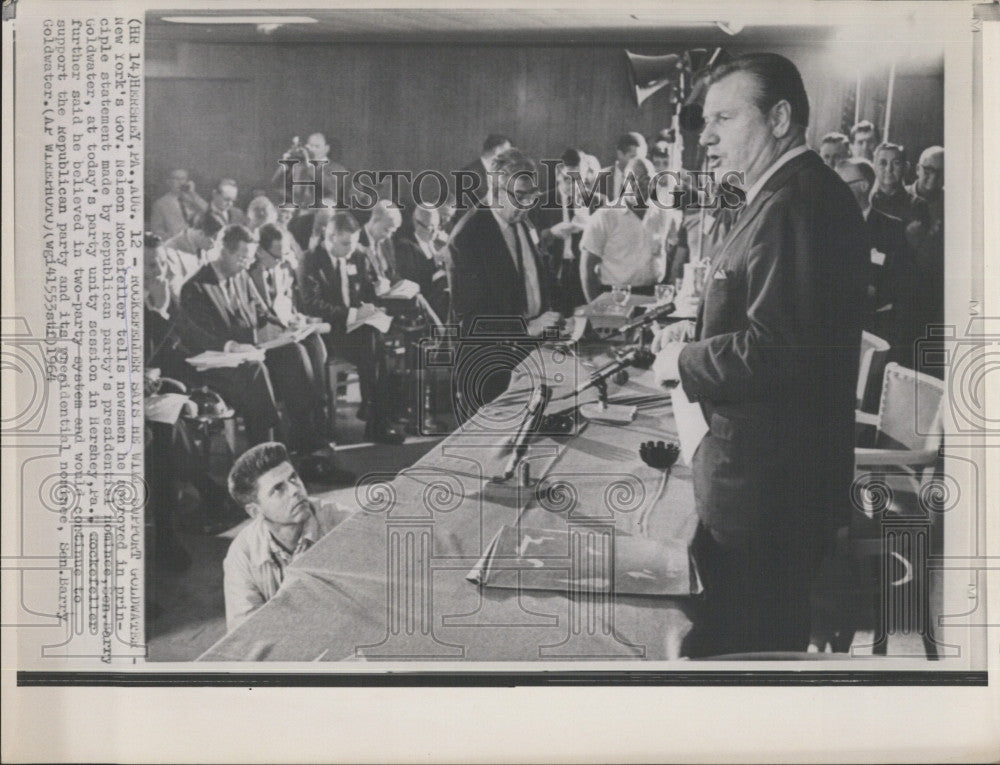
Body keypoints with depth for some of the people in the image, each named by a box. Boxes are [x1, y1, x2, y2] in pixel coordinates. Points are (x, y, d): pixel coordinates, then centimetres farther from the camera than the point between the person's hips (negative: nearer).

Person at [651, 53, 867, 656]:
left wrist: (684, 361, -14)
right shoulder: (813, 193, 12)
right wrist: (700, 329, 7)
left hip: (765, 479, -10)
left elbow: (775, 350, -29)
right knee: (775, 626, 23)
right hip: (790, 468, 10)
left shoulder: (792, 205, -22)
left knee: (739, 634, 4)